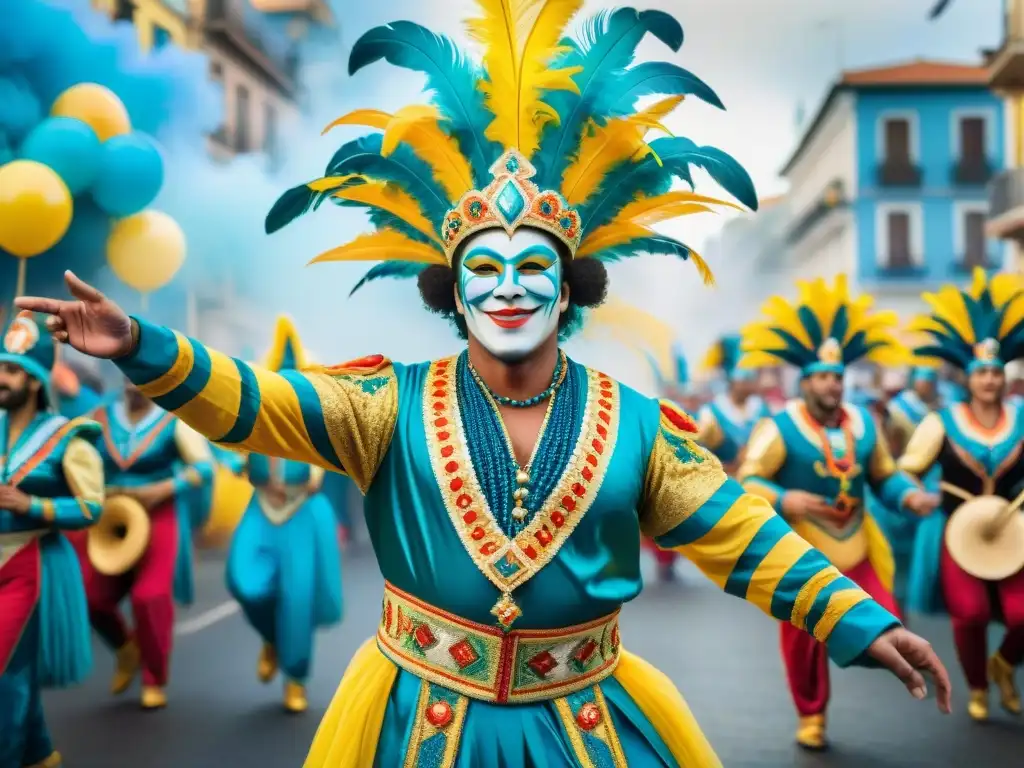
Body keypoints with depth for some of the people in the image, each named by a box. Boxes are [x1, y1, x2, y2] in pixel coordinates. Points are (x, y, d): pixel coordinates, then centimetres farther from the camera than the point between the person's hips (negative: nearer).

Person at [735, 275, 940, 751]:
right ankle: (811, 717, 25)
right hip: (799, 551, -4)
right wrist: (783, 501, -30)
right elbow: (745, 482, -14)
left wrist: (910, 496, -9)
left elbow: (885, 476, 11)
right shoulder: (779, 427, -12)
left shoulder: (863, 422, 4)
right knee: (803, 637, 5)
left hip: (855, 549, 4)